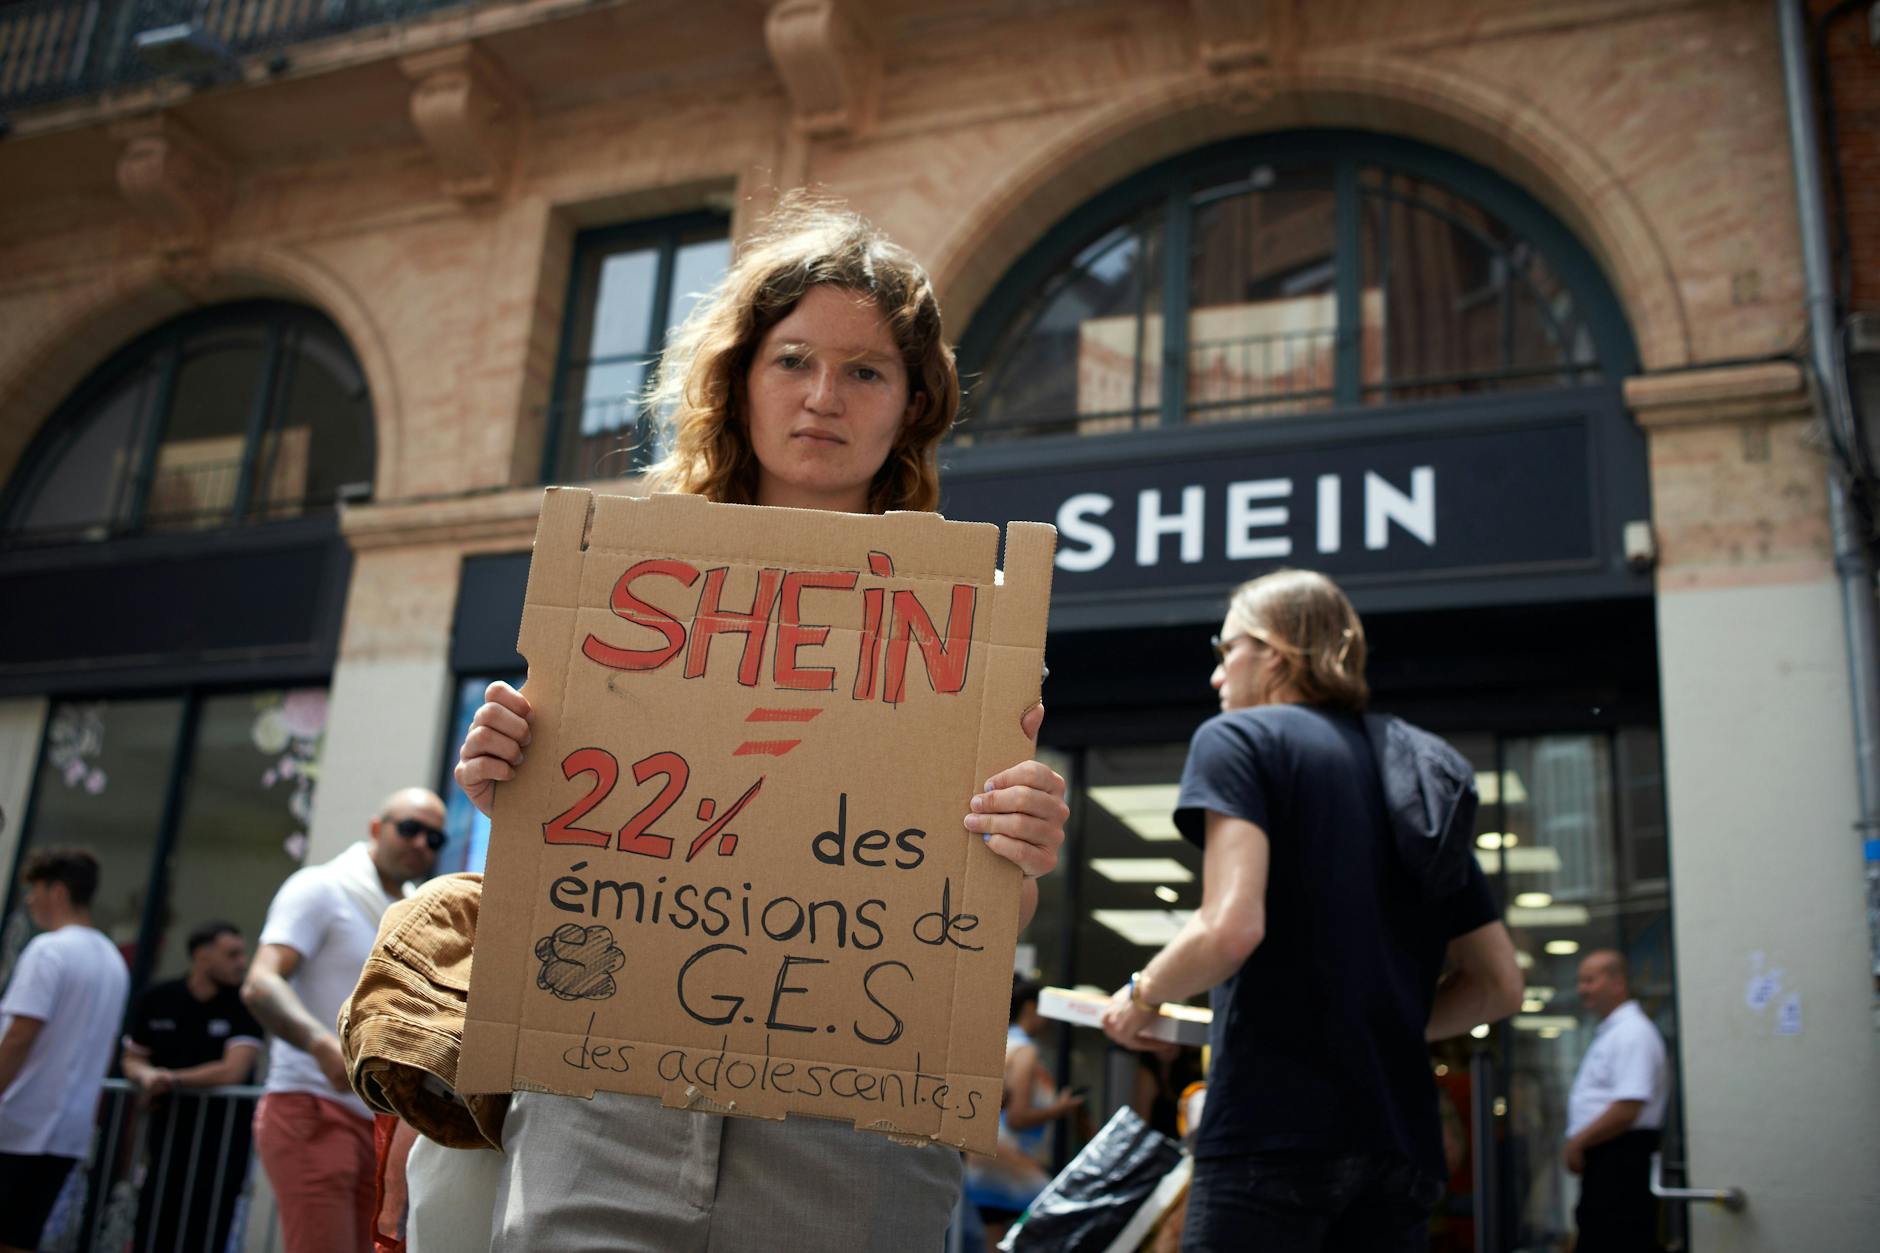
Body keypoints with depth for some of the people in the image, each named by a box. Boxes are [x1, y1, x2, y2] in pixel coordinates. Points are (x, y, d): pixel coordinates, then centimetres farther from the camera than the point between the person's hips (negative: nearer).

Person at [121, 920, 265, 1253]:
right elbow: (131, 1059, 13)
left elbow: (233, 1071, -16)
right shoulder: (156, 1001, 3)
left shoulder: (245, 1007, -7)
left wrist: (172, 1079, -10)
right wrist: (147, 1075, -10)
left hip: (220, 1141, -3)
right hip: (165, 1135, 4)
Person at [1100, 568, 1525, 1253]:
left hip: (1274, 1131, -7)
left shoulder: (1239, 738, -1)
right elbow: (1498, 984, 17)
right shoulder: (1420, 779, 18)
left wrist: (1140, 996, 1)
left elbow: (1231, 928, -17)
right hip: (1400, 1141, 7)